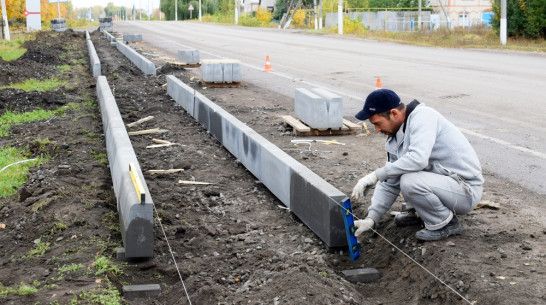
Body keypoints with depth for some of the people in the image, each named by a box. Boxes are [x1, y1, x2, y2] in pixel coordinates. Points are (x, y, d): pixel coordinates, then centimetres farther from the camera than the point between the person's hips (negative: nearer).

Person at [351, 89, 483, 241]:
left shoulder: (422, 116, -20)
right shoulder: (395, 137, 4)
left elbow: (418, 159, -36)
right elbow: (389, 184, 7)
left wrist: (376, 175, -28)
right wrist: (371, 218, -3)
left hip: (466, 191, -9)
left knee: (409, 181, -30)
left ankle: (447, 223, -6)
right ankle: (417, 212, 20)